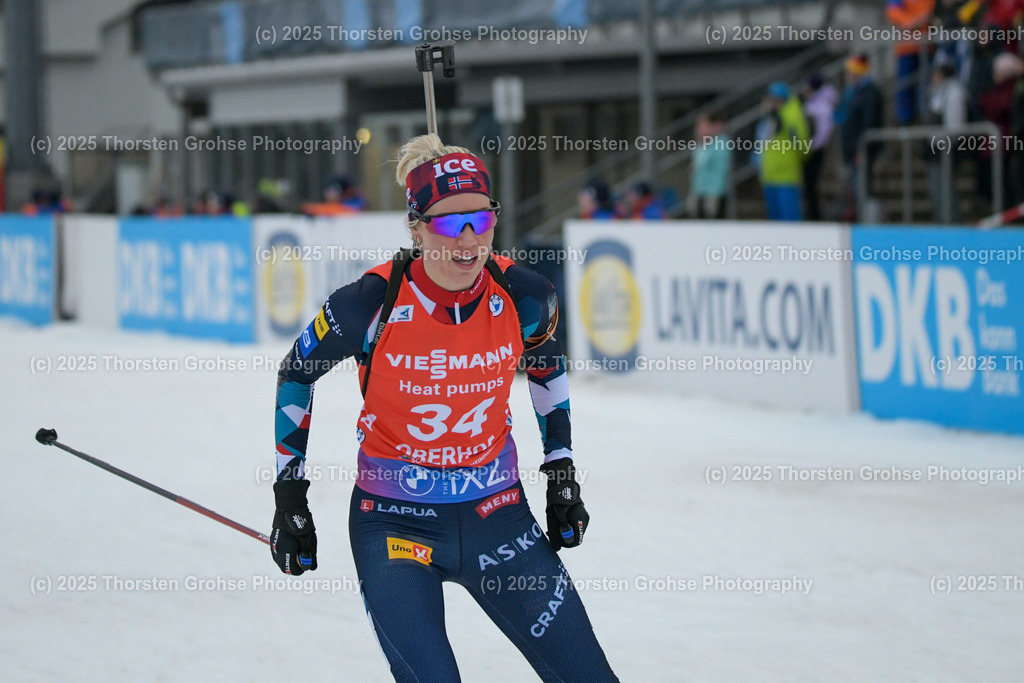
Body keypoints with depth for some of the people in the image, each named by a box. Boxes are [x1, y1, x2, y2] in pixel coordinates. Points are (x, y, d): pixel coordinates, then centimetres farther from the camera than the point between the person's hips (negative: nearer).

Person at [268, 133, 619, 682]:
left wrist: (562, 475, 12)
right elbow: (296, 375, -1)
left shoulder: (523, 298, -11)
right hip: (394, 521, -3)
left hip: (497, 513, 3)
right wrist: (289, 498, 1)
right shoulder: (371, 305, -19)